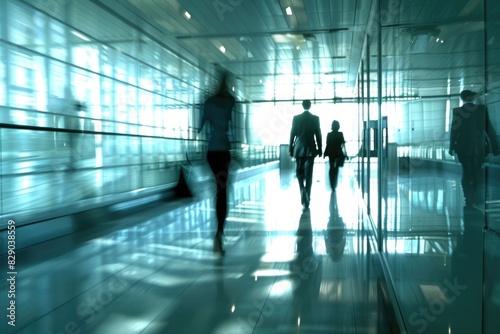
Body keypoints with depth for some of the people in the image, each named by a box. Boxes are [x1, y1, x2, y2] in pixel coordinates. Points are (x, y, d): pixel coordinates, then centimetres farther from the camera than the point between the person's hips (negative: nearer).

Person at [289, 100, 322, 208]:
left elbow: (292, 134, 0)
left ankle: (302, 189, -13)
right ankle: (307, 199, 6)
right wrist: (319, 149, 8)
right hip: (310, 149, 0)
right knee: (308, 174, 4)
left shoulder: (296, 118, -2)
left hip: (299, 149, 0)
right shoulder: (315, 118, -2)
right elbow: (318, 135, 0)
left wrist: (291, 149, 7)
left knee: (299, 171, 13)